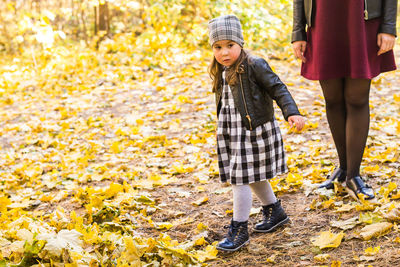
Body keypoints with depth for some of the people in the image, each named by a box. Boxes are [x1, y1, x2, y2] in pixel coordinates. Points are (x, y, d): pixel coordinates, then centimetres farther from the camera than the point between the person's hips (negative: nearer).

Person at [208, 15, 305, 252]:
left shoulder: (254, 66, -16)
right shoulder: (221, 72, 7)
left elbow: (278, 89, -16)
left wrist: (292, 113, -27)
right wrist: (225, 131, 24)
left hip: (253, 132, -8)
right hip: (233, 133, 8)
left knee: (240, 179, -7)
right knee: (253, 177, 20)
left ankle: (239, 230, 4)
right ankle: (275, 212, 40)